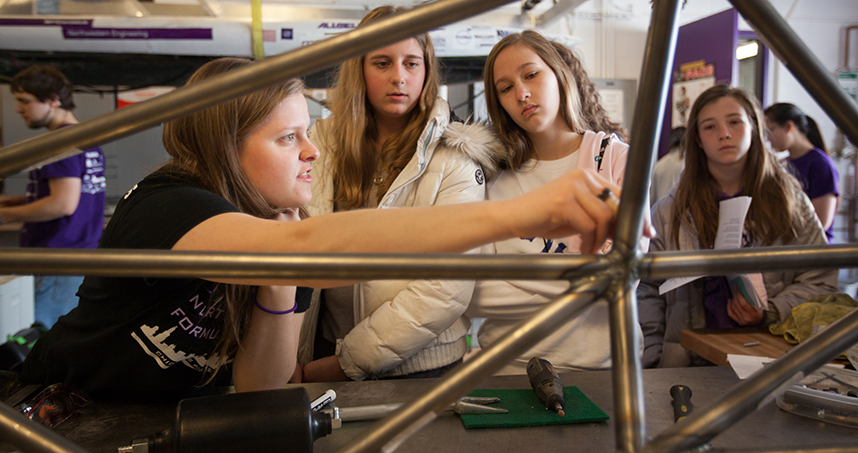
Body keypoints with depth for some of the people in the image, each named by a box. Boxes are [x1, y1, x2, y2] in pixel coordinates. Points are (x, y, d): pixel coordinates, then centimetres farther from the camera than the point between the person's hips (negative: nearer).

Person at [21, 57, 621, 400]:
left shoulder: (273, 220, -7)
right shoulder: (164, 206, -26)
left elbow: (259, 385, -9)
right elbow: (308, 246, -47)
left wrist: (280, 287, -25)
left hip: (172, 422, 4)